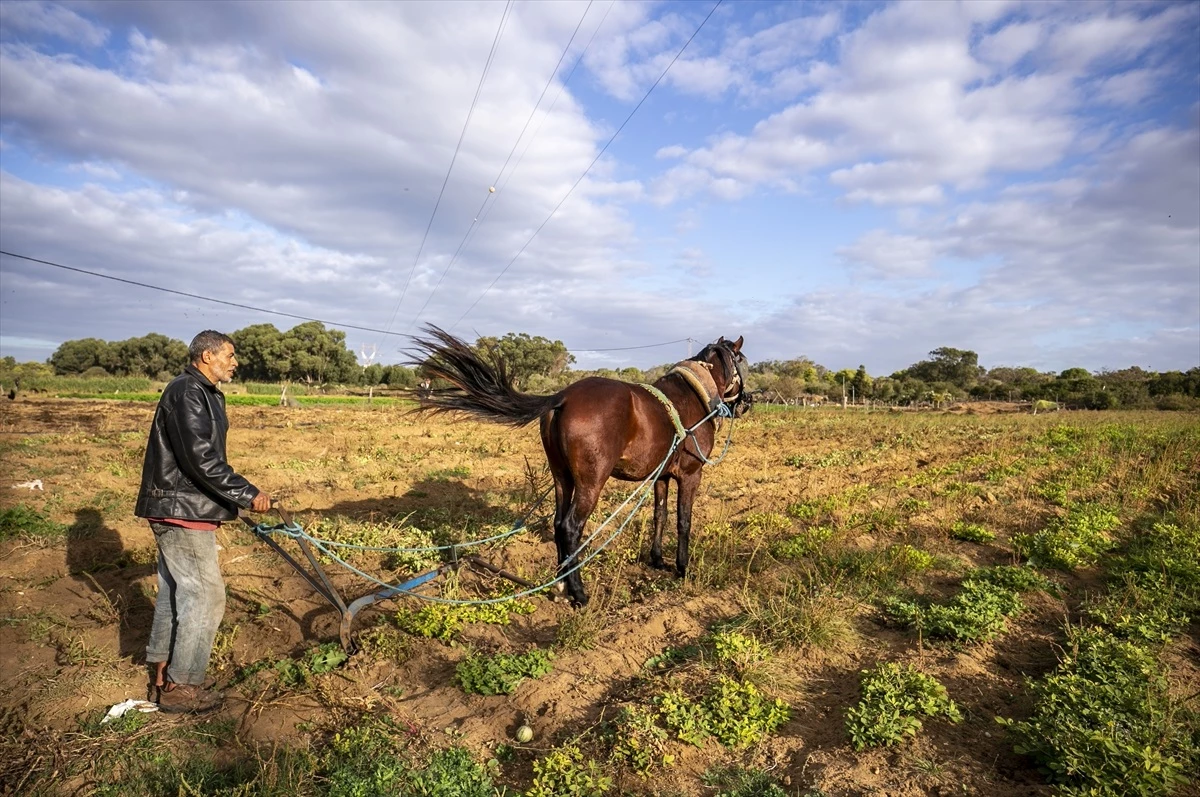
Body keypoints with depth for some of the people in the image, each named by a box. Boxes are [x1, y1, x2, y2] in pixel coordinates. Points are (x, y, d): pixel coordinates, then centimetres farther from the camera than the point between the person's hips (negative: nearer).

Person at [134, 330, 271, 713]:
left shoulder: (204, 394, 15)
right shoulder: (186, 393, -18)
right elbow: (200, 460, -25)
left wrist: (236, 497, 24)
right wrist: (248, 494, -23)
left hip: (176, 509, 11)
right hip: (182, 511, -11)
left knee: (174, 592, 18)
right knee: (205, 596, -3)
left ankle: (161, 677, 31)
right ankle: (181, 686, 9)